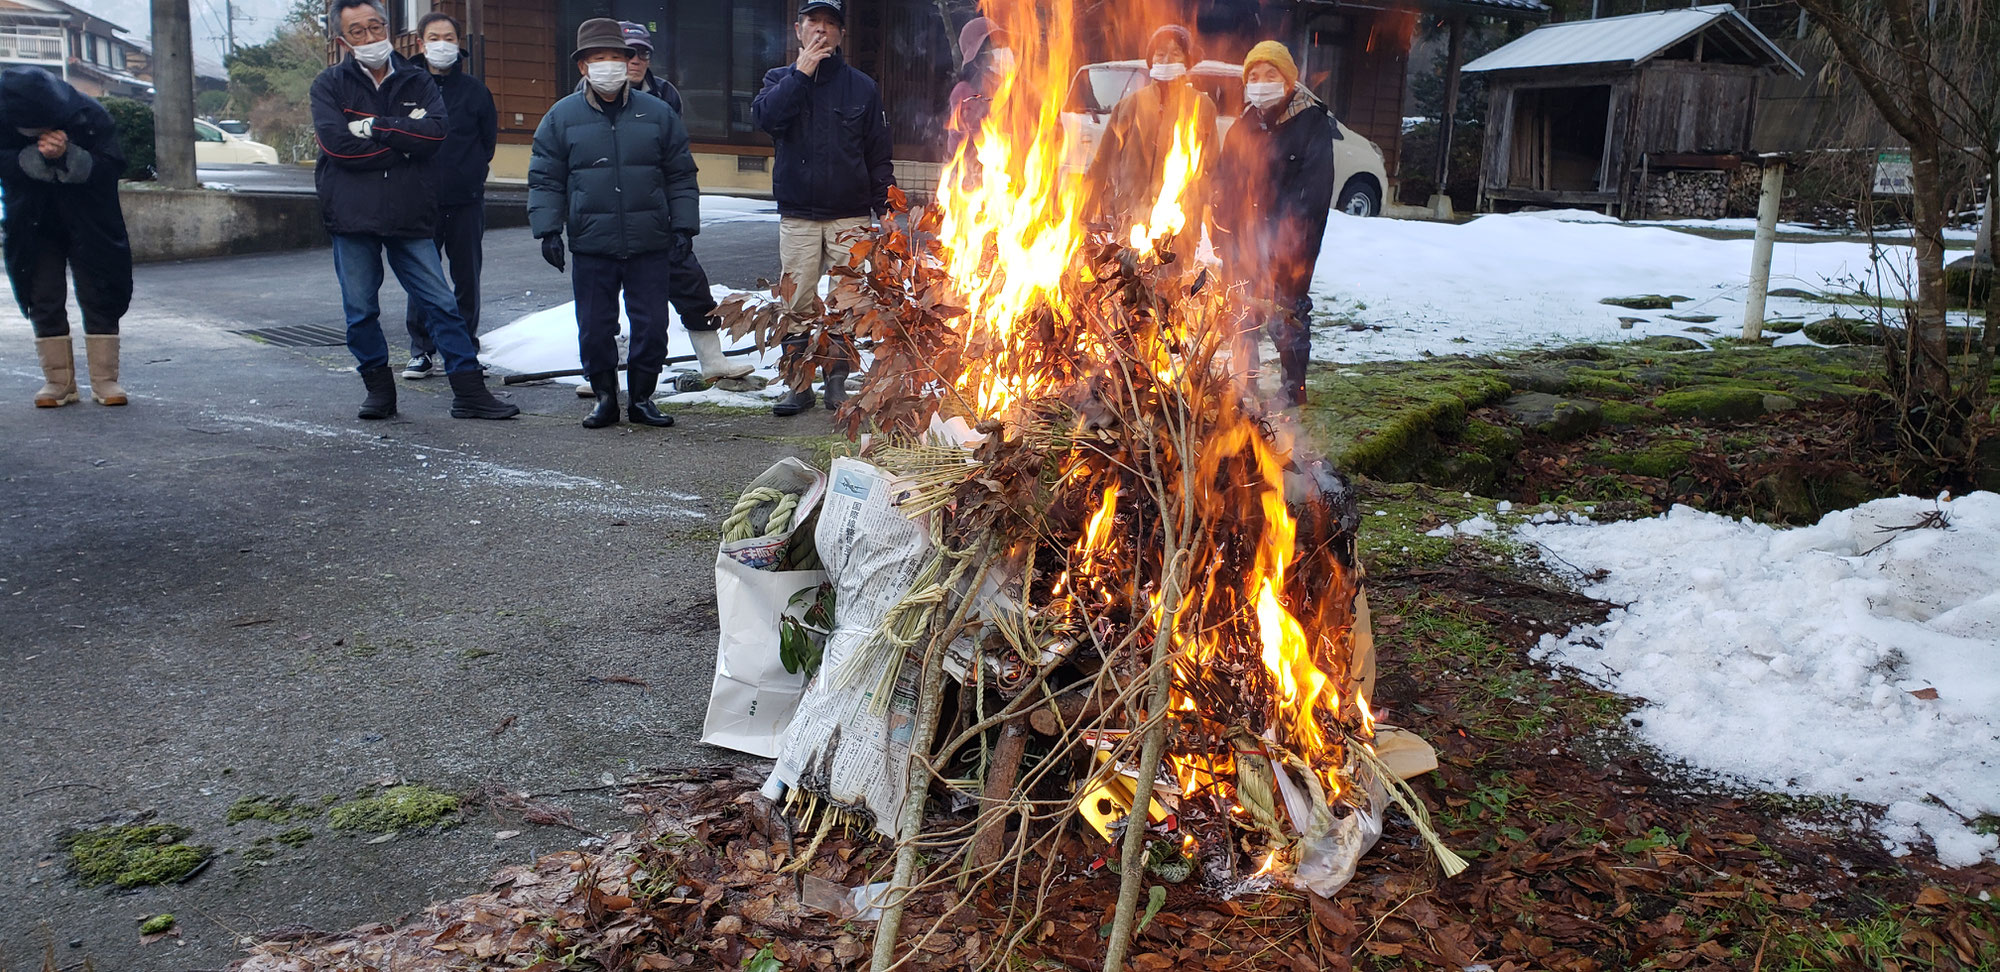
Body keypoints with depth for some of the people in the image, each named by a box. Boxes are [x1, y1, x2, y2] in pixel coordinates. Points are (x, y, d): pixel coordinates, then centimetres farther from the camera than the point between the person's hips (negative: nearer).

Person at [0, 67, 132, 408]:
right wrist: (37, 156, -34)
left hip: (89, 224, -2)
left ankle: (105, 380, 4)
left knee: (98, 298, -2)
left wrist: (67, 156, -36)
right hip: (35, 226, 2)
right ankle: (58, 382, 10)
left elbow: (112, 165, -21)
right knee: (43, 302, 2)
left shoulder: (89, 115, -18)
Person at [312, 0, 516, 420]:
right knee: (361, 312, 7)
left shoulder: (417, 81, 9)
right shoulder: (330, 84, 4)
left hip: (410, 215, 1)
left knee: (442, 303, 1)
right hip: (353, 216, -1)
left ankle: (470, 392, 5)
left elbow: (434, 132, -8)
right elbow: (336, 142, -12)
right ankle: (379, 389, 22)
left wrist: (375, 127, -13)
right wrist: (403, 140, -8)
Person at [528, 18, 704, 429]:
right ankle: (604, 397, 20)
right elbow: (545, 180, 8)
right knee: (595, 328, 4)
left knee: (652, 325, 3)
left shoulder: (658, 113, 6)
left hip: (650, 245, 0)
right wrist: (547, 229, -1)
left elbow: (681, 176, 10)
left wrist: (684, 227, 3)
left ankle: (642, 397, 18)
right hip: (592, 246, 0)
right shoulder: (562, 117, 5)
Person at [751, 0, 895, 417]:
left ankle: (837, 382, 9)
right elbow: (765, 116, -11)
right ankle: (798, 384, 7)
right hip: (797, 215, 1)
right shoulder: (781, 79, 12)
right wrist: (801, 72, -12)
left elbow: (878, 155, 9)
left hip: (850, 217, -1)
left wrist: (885, 207, 1)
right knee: (797, 305, -1)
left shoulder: (862, 87, 9)